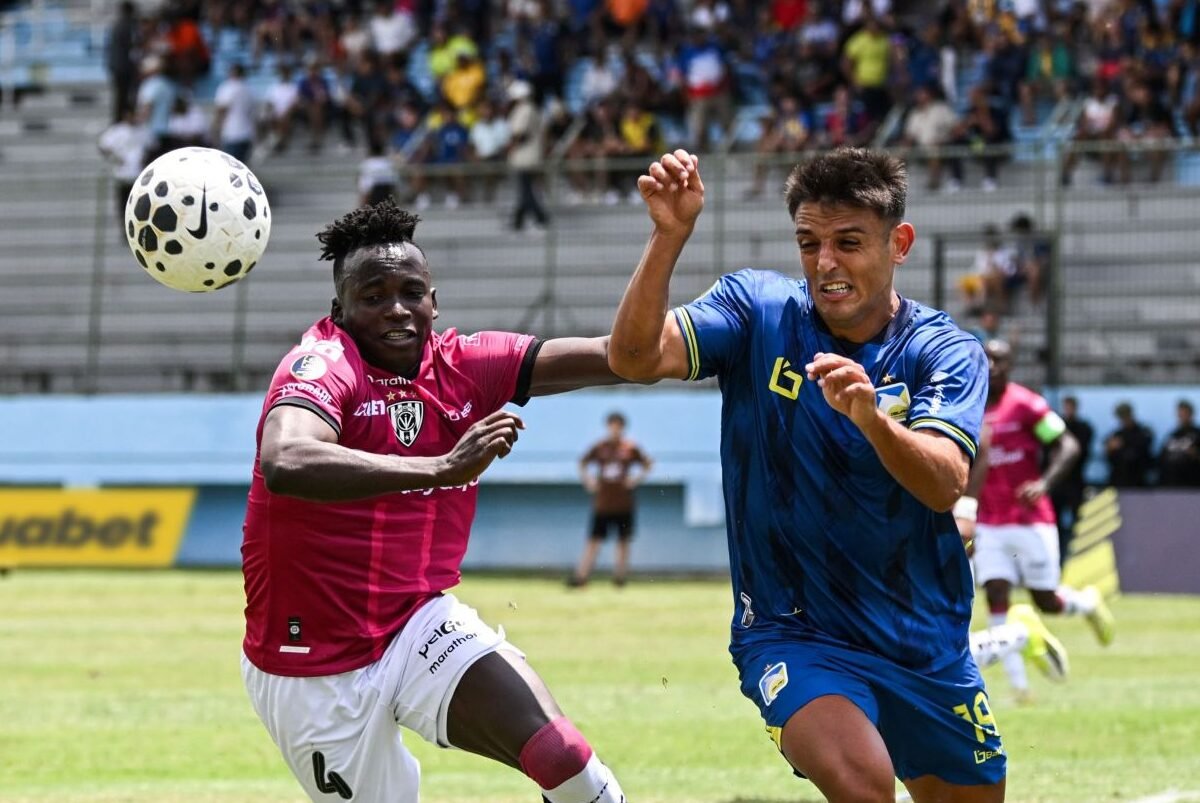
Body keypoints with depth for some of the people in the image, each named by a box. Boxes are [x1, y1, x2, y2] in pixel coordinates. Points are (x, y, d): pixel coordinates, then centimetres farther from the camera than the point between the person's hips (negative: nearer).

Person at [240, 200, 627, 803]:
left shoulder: (465, 365, -2)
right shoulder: (321, 367, -19)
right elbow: (286, 464, -42)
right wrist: (440, 468, -49)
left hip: (421, 628, 4)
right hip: (317, 672, -4)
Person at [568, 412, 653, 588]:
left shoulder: (630, 448, 1)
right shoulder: (599, 447, 3)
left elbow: (647, 464, 9)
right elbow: (583, 463, 16)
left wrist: (636, 479, -3)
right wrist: (587, 479, 2)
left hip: (624, 504, 0)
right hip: (602, 503, 0)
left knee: (623, 541, 5)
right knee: (594, 540, -4)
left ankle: (620, 575, 15)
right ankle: (581, 575, -7)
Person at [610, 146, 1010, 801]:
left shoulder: (945, 352, -6)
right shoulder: (757, 310, -5)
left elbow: (944, 486, -23)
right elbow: (634, 358, -21)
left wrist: (871, 418, -44)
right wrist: (669, 235, -34)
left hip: (924, 644, 3)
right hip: (790, 631, -3)